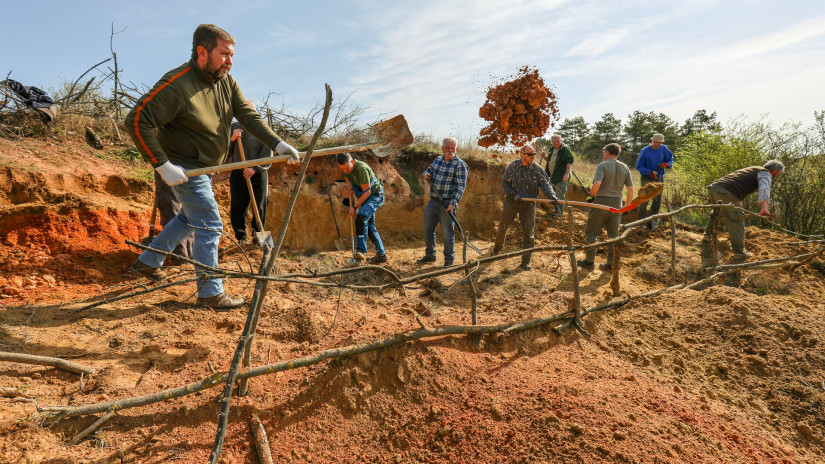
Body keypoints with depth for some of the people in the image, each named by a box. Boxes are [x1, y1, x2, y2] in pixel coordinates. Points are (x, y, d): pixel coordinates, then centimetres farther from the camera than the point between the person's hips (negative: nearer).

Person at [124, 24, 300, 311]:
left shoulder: (226, 81, -2)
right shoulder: (177, 84, -25)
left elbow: (248, 115, -5)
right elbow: (136, 121, -25)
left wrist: (277, 144, -18)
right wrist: (162, 165, -27)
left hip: (204, 167, 9)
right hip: (184, 169, -9)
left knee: (190, 218, 23)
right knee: (210, 226, -7)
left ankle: (147, 262, 40)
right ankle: (211, 294, 4)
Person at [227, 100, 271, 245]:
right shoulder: (233, 127, 11)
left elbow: (267, 154, -4)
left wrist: (255, 168, -15)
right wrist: (232, 139, -9)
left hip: (258, 174, -2)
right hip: (237, 173, 3)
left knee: (259, 206, 2)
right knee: (237, 207, 1)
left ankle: (258, 233, 19)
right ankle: (241, 237, 13)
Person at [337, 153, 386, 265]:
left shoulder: (361, 168, -30)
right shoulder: (345, 169, -5)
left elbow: (367, 192, -26)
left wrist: (355, 206, -22)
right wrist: (349, 189, -9)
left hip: (375, 195, -9)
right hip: (364, 196, 9)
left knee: (361, 217, -29)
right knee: (369, 224, 10)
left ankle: (360, 250, -32)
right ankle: (381, 254, 19)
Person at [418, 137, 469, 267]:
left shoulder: (460, 165, -9)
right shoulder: (438, 160, 11)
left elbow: (460, 187, -15)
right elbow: (429, 170, 28)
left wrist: (453, 203, -24)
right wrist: (427, 174, 3)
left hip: (447, 203, -7)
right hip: (433, 201, 7)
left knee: (448, 232, -1)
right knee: (428, 229, 13)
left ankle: (449, 260, 13)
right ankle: (430, 255, 31)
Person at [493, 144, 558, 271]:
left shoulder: (537, 169, -4)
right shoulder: (512, 167, -4)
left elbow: (545, 184, -12)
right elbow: (504, 183, 0)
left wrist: (552, 197, -30)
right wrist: (514, 194, -16)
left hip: (528, 203, 0)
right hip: (511, 201, 0)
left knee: (528, 232, -1)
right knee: (502, 226, 8)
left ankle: (526, 261, 8)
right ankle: (498, 247, 38)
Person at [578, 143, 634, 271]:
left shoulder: (602, 165, -8)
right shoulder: (625, 168, 7)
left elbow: (597, 184, -23)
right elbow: (630, 189, 4)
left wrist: (591, 195, -6)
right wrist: (627, 207, 11)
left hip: (601, 201, -5)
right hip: (617, 204, 5)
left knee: (591, 232, 7)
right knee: (613, 234, 11)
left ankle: (589, 261, 9)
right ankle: (611, 264, 14)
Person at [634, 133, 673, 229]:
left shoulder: (664, 149, 2)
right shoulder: (644, 151, -8)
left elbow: (670, 160, 11)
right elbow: (639, 167, -7)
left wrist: (667, 165, -14)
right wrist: (650, 172, -22)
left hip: (659, 178, 4)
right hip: (647, 179, -4)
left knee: (657, 200, 6)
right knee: (644, 200, -7)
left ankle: (653, 221, 16)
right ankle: (642, 221, 1)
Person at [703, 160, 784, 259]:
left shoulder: (752, 170, 37)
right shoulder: (765, 173, 10)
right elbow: (764, 188, -13)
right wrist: (764, 206, -28)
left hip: (713, 187, 9)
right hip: (726, 192, -9)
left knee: (716, 212, 34)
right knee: (737, 221, -3)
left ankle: (707, 235, 43)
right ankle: (739, 251, -5)